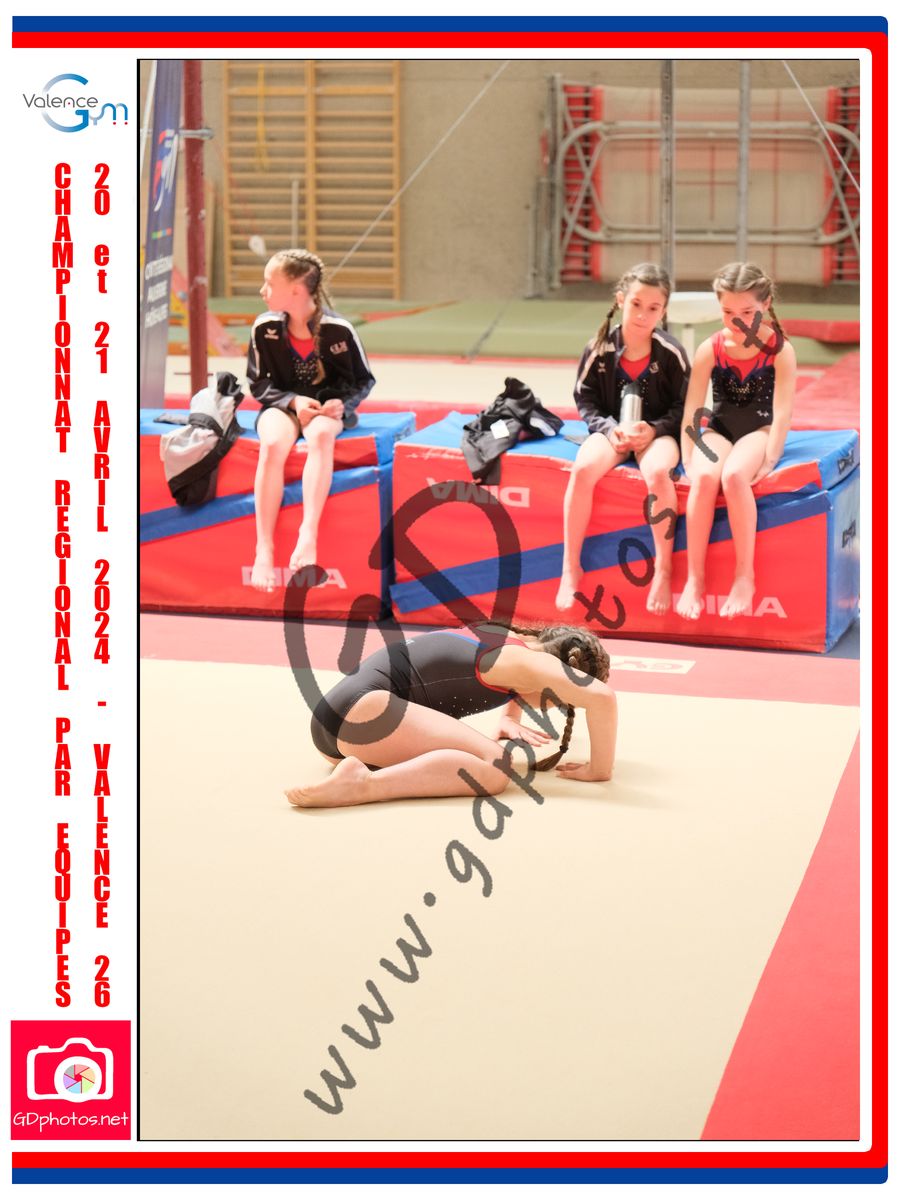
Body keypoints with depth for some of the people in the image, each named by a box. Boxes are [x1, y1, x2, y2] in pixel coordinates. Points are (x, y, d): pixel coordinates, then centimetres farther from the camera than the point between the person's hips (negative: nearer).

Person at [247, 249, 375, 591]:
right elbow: (258, 383, 2)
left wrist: (342, 403, -20)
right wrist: (293, 401, -16)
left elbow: (364, 380, 0)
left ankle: (308, 536, -44)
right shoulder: (265, 327, -9)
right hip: (283, 403, 1)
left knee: (321, 435, -39)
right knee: (272, 445, -34)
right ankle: (264, 550, -34)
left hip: (328, 405, -1)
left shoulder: (338, 329, -14)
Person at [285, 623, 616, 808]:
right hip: (362, 711, -10)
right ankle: (363, 785, -34)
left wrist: (509, 719, 33)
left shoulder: (505, 640, 23)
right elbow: (602, 696, -15)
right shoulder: (526, 661, -3)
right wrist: (598, 770, -5)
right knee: (494, 767, -22)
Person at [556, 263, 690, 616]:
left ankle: (663, 570, -19)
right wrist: (609, 429, -13)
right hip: (612, 430, 1)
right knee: (582, 469, -30)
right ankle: (570, 568, -17)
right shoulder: (599, 350, -5)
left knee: (657, 472, -35)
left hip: (657, 431, -1)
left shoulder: (671, 352, -8)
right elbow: (585, 401, 3)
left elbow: (683, 408, -1)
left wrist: (653, 429, -17)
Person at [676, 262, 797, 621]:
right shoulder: (710, 349, -5)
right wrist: (689, 460, -15)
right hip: (719, 430, 2)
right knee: (704, 477, -32)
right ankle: (694, 580, -25)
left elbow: (781, 414, -14)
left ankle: (745, 576, -25)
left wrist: (768, 460, -23)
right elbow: (692, 410, -6)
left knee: (733, 475, -36)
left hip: (759, 430, -2)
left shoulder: (780, 350, -10)